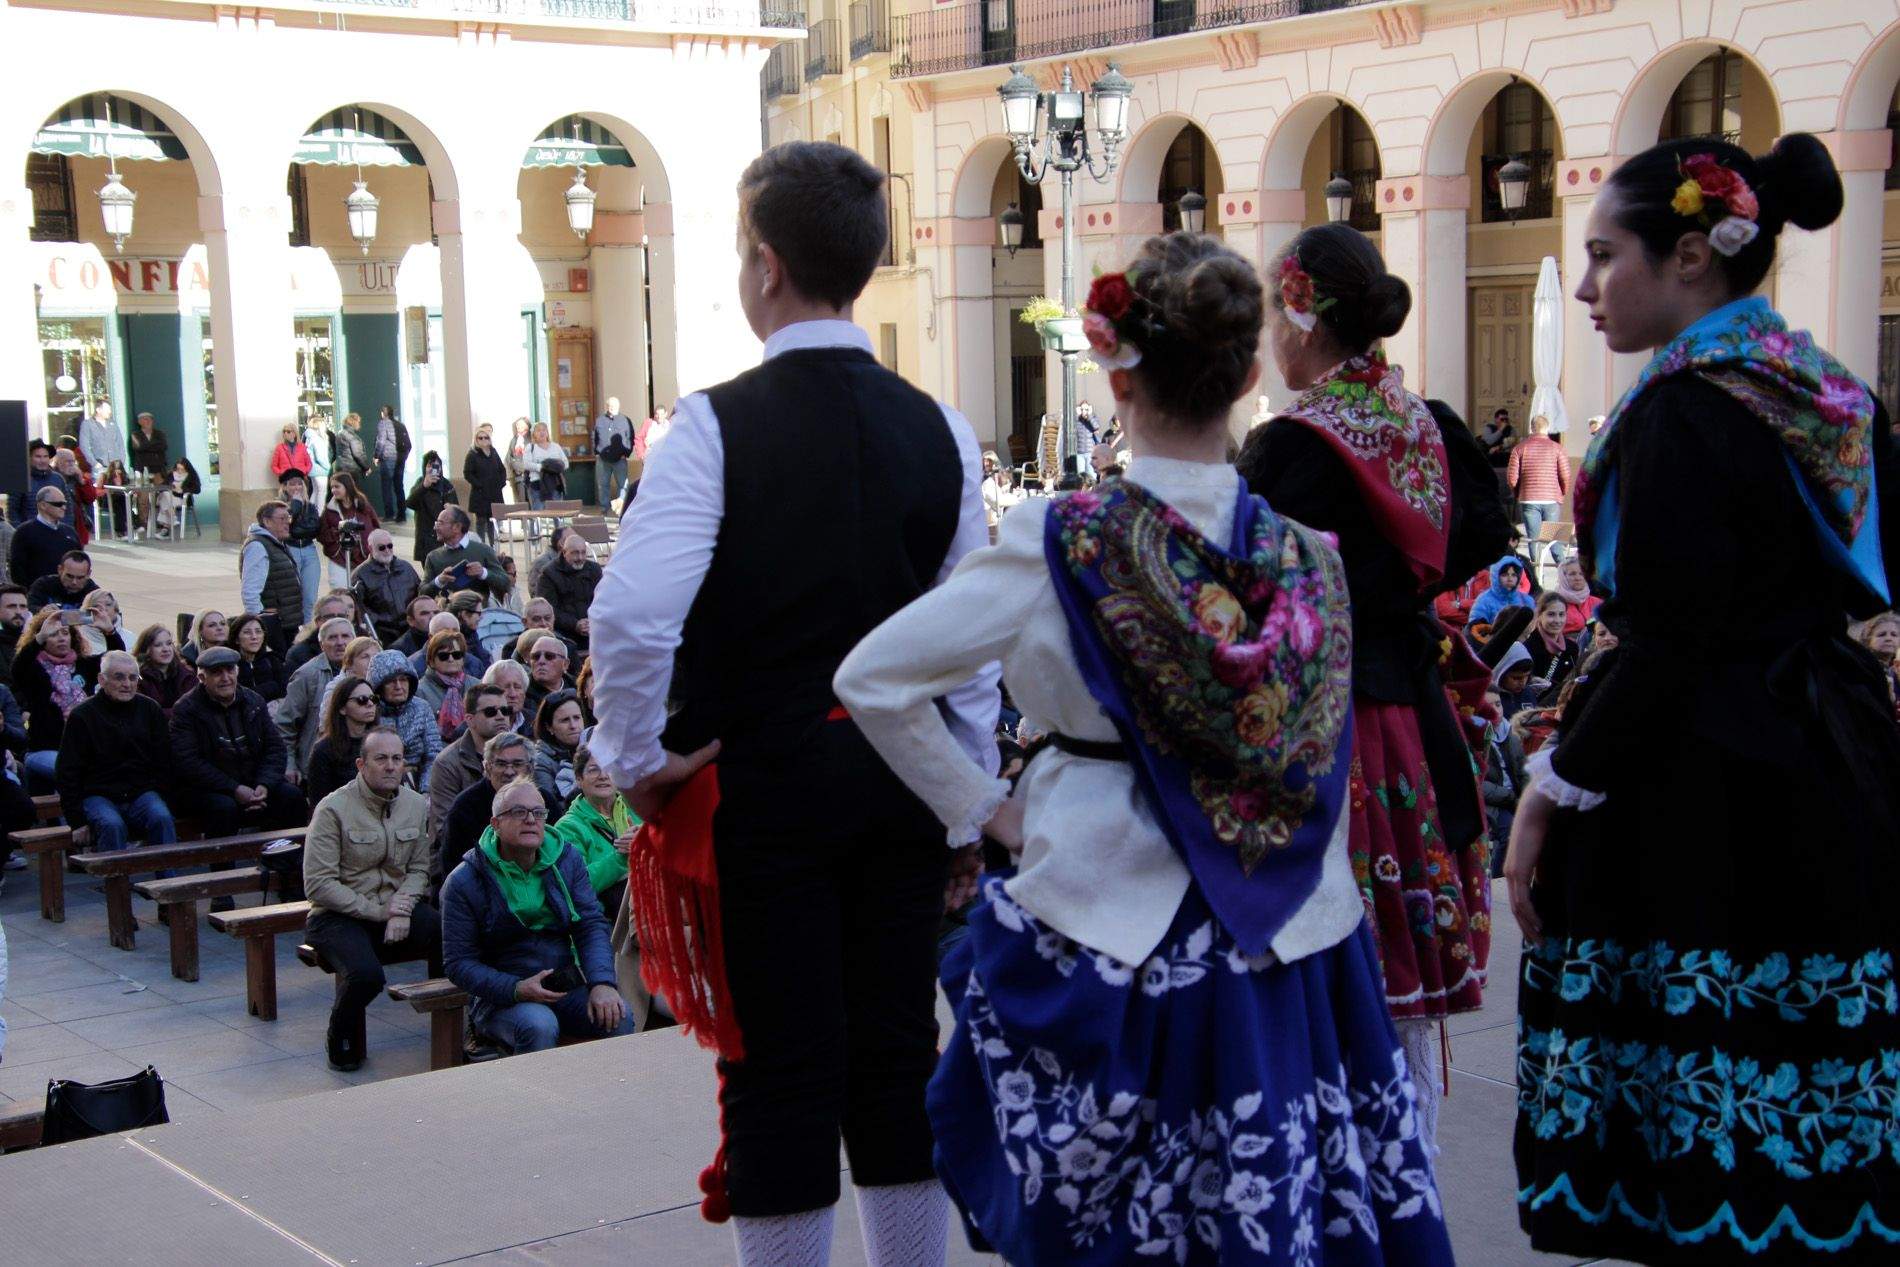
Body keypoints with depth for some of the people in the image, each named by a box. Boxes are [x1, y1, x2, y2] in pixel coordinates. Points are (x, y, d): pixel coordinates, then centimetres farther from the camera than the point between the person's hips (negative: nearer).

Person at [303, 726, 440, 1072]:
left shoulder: (415, 804, 7)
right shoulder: (333, 809, -10)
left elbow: (419, 869, 7)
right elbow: (318, 884, -14)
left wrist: (403, 908, -13)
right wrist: (376, 911, -16)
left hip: (396, 906, 4)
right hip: (339, 915, -4)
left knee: (446, 933, -27)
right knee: (366, 974, -33)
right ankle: (342, 1043, 0)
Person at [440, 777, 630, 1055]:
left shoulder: (567, 859, 7)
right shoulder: (463, 882, -5)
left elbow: (592, 925, 1)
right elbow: (458, 962, -6)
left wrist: (602, 982, -17)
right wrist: (516, 989, -21)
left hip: (566, 988, 3)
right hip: (501, 998, -3)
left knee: (619, 1018, -25)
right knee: (539, 1026, -36)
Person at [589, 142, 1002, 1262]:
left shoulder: (717, 426, -12)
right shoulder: (941, 433, 1)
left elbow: (632, 616, -23)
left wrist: (636, 758, -7)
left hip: (759, 788, -4)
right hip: (903, 781, 4)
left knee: (781, 1071, 5)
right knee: (899, 1054, 15)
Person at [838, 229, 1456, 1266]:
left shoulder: (1061, 543, -13)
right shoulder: (1308, 555, -4)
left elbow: (872, 682, -8)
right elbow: (1322, 783, 5)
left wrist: (983, 809, 1)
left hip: (1104, 937, -2)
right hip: (1287, 948, 3)